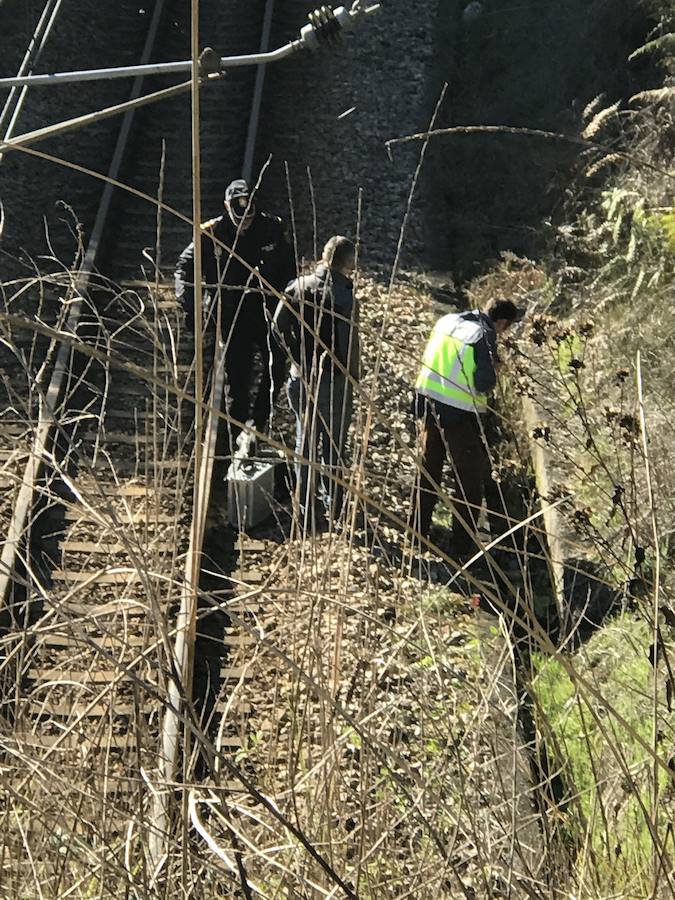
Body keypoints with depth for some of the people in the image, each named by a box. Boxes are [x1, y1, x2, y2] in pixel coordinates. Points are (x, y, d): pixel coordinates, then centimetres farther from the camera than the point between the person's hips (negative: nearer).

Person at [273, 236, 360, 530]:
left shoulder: (299, 286, -4)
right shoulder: (344, 296, -18)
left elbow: (280, 322, -11)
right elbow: (350, 342, -18)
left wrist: (297, 355, -1)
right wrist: (353, 375, -3)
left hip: (301, 378, 4)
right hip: (335, 383, -4)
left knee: (305, 443, 17)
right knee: (333, 447, 11)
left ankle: (306, 510, 23)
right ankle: (331, 511, 19)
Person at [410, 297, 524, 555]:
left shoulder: (447, 320, 5)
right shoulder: (485, 336, -15)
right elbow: (484, 384, -20)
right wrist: (494, 368, -1)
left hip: (427, 401, 6)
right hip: (460, 414, -6)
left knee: (428, 469, 21)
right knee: (471, 478, 9)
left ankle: (418, 531, 31)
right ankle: (463, 543, 14)